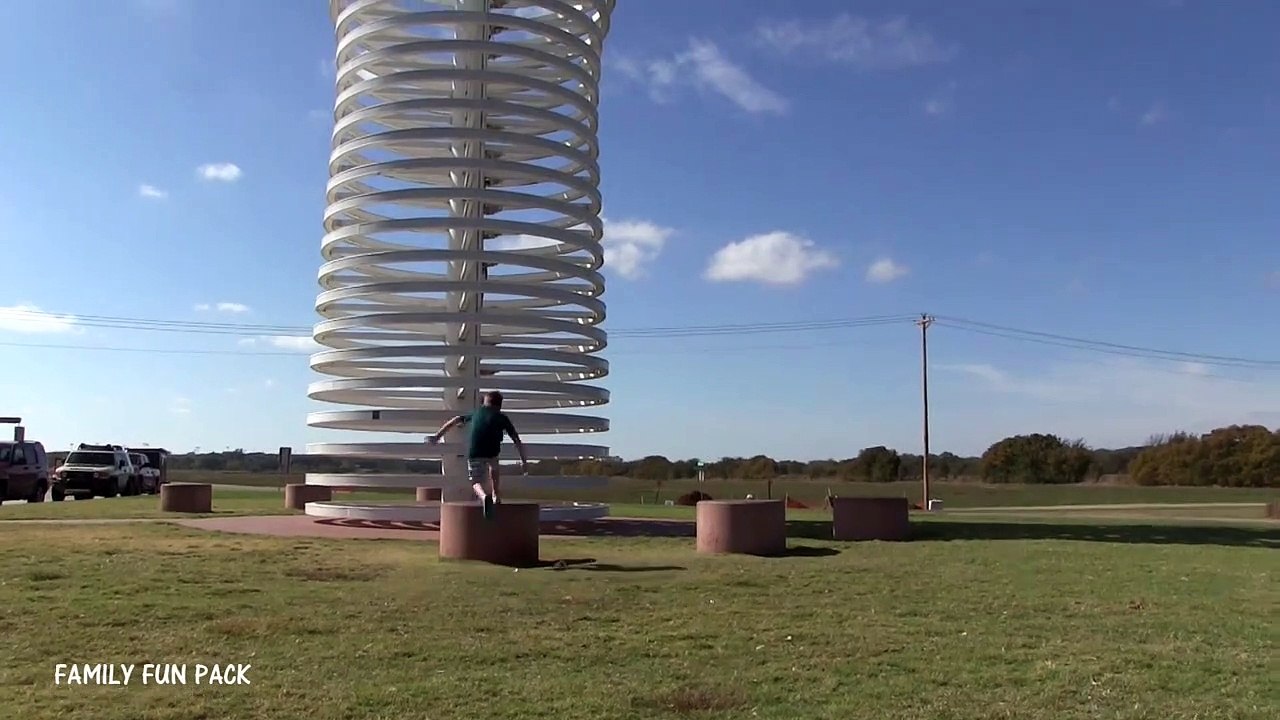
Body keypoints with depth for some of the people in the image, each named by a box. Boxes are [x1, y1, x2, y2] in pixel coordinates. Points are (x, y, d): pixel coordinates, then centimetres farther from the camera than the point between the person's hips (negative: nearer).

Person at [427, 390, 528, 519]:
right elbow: (517, 441, 19)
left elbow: (455, 421, 33)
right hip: (492, 450, 0)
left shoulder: (477, 412, 30)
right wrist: (524, 462, 23)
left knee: (476, 482, 9)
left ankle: (484, 496, -22)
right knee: (494, 467, 34)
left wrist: (437, 436, 38)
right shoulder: (502, 417, 24)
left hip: (474, 452, 0)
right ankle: (495, 496, 32)